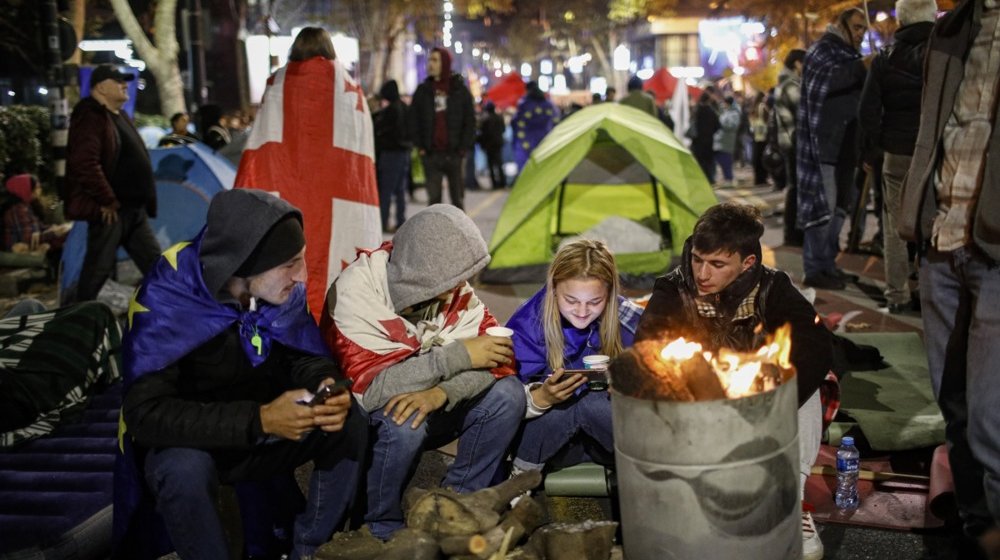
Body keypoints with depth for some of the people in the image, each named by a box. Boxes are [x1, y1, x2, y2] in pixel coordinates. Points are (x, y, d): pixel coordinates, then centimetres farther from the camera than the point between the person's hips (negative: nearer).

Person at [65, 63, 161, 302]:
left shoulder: (118, 116, 19)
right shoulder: (90, 117, -12)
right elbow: (85, 164, -23)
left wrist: (145, 201, 20)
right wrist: (107, 200, -20)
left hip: (134, 208, 9)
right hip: (110, 210, -9)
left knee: (155, 262, 9)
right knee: (98, 268, -2)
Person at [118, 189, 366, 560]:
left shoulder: (285, 290, -13)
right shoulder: (167, 298, -28)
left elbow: (307, 356, 1)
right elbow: (146, 414, -31)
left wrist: (326, 386, -26)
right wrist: (259, 420, -39)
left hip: (262, 433, 5)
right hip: (186, 441, -4)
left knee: (349, 423, -17)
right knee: (185, 470, -37)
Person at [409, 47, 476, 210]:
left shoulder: (460, 90, 4)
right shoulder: (423, 90, 8)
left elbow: (470, 121, 3)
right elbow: (414, 120, 9)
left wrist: (464, 147, -6)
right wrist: (420, 146, -1)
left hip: (454, 153, -1)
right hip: (431, 154, 1)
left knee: (457, 198, 5)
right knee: (433, 198, 0)